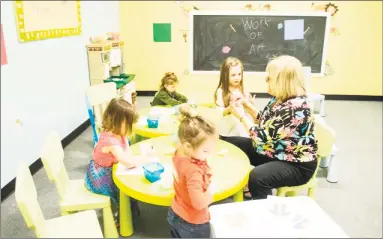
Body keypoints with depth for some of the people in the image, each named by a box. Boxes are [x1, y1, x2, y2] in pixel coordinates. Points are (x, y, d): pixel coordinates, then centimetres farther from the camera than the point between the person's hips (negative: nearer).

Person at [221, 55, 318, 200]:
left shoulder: (295, 108, -29)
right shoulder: (280, 98, 1)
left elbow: (263, 137, -27)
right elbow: (265, 122, 12)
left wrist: (241, 116, -15)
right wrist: (247, 105, 0)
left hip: (297, 165, -10)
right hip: (274, 152, 10)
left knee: (257, 177, -37)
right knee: (229, 143, 8)